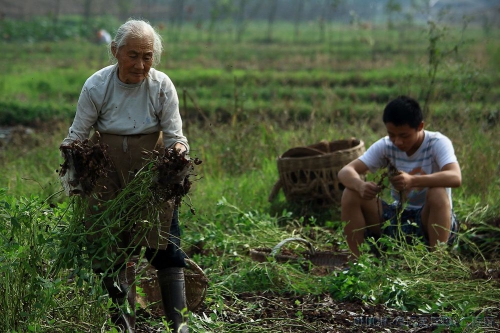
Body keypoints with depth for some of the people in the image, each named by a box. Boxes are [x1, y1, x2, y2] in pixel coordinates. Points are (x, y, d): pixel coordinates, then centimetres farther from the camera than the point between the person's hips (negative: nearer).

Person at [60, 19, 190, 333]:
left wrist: (178, 149, -34)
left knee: (167, 248, -5)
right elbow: (77, 136, -7)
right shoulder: (97, 86, -13)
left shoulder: (161, 86, -12)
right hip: (109, 176, 0)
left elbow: (174, 136, -11)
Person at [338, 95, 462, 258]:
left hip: (431, 220, -4)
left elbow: (455, 177, -34)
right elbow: (345, 171, -11)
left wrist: (412, 181, -49)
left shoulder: (437, 143, -15)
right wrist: (360, 186, -36)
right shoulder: (385, 146, -4)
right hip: (396, 219, 4)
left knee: (438, 193, -36)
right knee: (351, 194, -16)